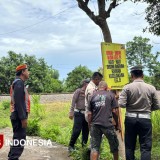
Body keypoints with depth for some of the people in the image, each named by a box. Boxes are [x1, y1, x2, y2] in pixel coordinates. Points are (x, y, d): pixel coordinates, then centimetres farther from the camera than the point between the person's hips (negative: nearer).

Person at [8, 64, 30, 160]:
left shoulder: (18, 82, 19)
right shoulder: (19, 82, -12)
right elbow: (18, 101, -22)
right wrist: (23, 118, -23)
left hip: (18, 116, 11)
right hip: (19, 117, -11)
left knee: (17, 139, 18)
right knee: (19, 141, -9)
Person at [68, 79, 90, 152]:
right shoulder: (78, 91, -3)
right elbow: (73, 102, -6)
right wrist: (71, 112, -12)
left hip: (86, 114, 5)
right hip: (79, 113, -5)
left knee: (86, 131, 8)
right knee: (77, 130, -8)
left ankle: (84, 145, 23)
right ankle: (71, 145, 7)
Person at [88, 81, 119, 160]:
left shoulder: (93, 96, 8)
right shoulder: (110, 94, 4)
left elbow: (89, 113, 5)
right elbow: (115, 110, 0)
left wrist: (89, 125, 14)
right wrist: (117, 122, 14)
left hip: (95, 124, 2)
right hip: (108, 124, -1)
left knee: (94, 147, 7)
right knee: (114, 145, 19)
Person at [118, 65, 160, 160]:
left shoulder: (127, 87, -6)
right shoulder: (151, 88, -3)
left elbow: (121, 104, -11)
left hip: (130, 118, 1)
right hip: (145, 119, 0)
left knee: (129, 146, 14)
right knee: (146, 147, 6)